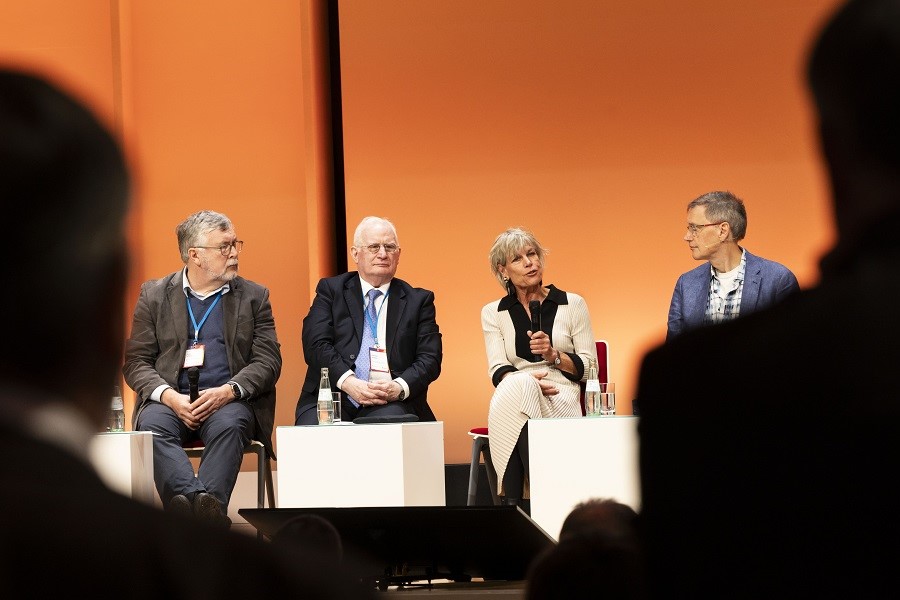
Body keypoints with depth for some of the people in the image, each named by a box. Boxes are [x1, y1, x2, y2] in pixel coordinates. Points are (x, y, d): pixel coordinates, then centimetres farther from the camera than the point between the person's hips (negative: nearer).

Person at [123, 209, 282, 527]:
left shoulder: (254, 296, 14)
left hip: (229, 402, 0)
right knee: (152, 426, -34)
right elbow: (136, 361, 8)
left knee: (229, 426, -36)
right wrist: (169, 395, -13)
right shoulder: (154, 294, 14)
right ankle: (206, 510, -55)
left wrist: (228, 391, -14)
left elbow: (268, 361, 6)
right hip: (170, 401, 0)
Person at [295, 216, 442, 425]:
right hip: (332, 397, 0)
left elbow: (430, 358, 7)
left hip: (391, 404, 0)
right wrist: (348, 382, -17)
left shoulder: (418, 300, 16)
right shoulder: (331, 289, 15)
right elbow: (316, 345, 1)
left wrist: (400, 388, -14)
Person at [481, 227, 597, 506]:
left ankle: (511, 499, -37)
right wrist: (530, 381, -18)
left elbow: (590, 368, 9)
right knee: (518, 386, -37)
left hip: (561, 402, -1)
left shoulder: (573, 305, 13)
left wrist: (554, 355, -9)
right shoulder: (493, 313, 16)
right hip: (511, 398, 1)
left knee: (518, 392, -36)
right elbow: (498, 371, 3)